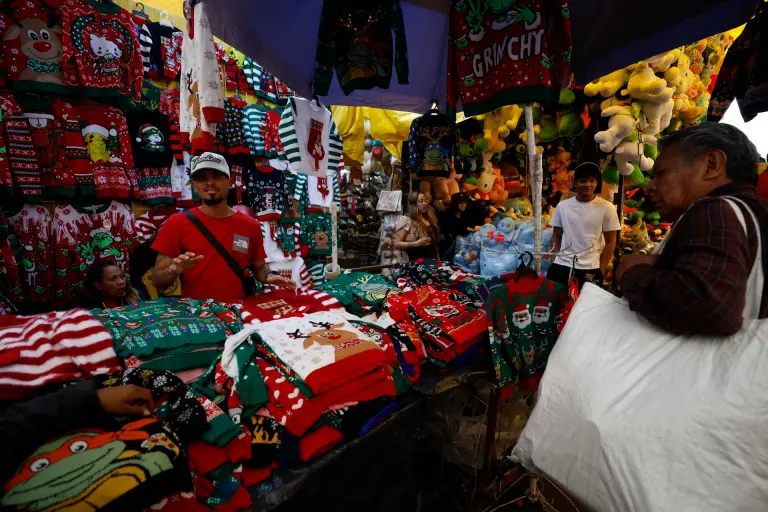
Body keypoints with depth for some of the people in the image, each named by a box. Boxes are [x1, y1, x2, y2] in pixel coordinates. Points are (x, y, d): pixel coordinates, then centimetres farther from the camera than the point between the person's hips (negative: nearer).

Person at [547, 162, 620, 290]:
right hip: (561, 266, 2)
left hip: (590, 269, -2)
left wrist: (600, 271, -4)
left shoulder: (607, 208, -2)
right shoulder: (562, 206, 4)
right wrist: (554, 262, 1)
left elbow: (610, 242, 0)